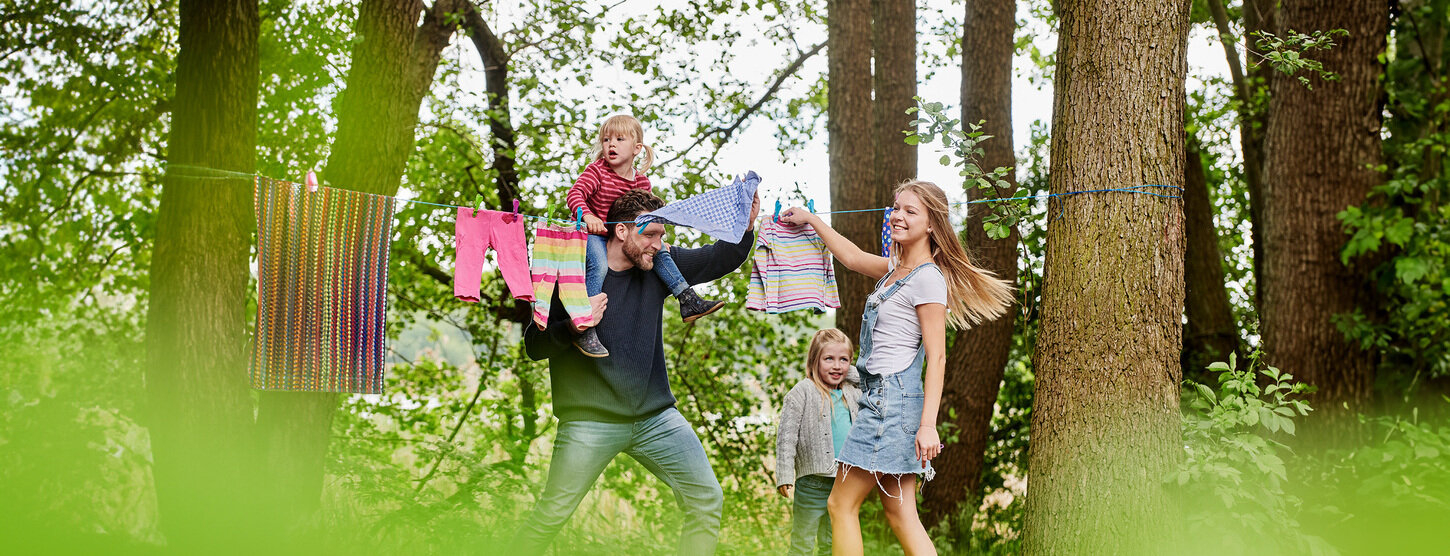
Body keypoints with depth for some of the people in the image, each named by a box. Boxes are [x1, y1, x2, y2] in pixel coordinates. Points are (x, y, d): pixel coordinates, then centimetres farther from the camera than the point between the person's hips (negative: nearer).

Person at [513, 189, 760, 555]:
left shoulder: (658, 267, 5)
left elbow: (720, 259, 6)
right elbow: (534, 346, -9)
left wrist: (746, 226, -14)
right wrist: (575, 325, -27)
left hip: (656, 416, 5)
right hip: (591, 419, -4)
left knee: (707, 499, -3)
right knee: (552, 513, -4)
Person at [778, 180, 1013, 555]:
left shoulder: (927, 279, -11)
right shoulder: (897, 269, 15)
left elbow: (937, 357, -16)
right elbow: (854, 258, 35)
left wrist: (928, 425, -22)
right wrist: (811, 221, 43)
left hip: (894, 396, -9)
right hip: (880, 396, 9)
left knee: (841, 505, -5)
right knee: (900, 516, 2)